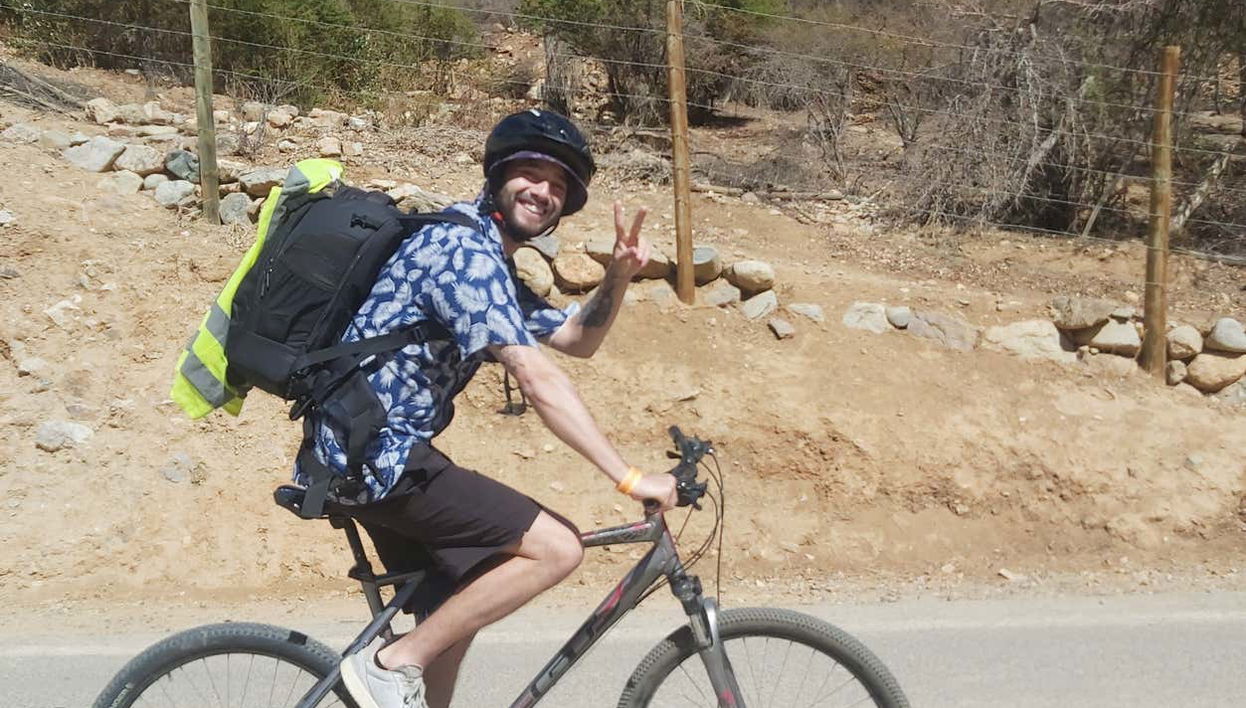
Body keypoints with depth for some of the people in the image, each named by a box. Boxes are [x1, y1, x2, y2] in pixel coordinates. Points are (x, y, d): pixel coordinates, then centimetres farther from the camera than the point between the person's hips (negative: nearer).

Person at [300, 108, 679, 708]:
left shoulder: (489, 258, 18)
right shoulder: (465, 248, -16)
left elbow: (577, 338, 22)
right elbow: (537, 380, -22)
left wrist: (620, 274, 4)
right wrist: (628, 478, -20)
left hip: (368, 455, 11)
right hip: (374, 454, -11)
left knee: (457, 607, 20)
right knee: (558, 547, -13)